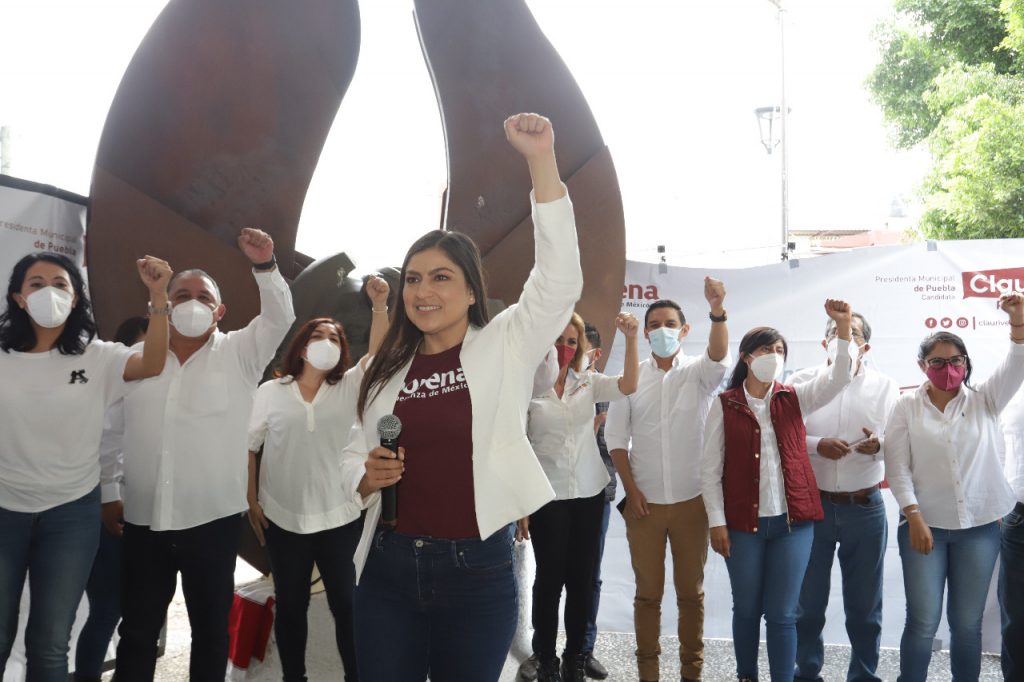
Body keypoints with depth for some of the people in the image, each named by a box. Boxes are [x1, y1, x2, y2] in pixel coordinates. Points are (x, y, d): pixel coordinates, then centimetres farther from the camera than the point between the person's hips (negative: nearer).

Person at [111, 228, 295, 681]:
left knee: (211, 628, 12)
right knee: (137, 630, 14)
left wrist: (264, 266, -25)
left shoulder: (238, 355, 2)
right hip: (143, 521, 2)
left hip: (213, 520, -2)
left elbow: (279, 321, -12)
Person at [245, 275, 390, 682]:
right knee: (290, 605, 13)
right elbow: (249, 446, 4)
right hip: (283, 518, 0)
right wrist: (252, 501, -2)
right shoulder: (271, 391, 1)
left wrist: (379, 306, -23)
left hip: (340, 516, 0)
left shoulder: (349, 389, 3)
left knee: (347, 603, 9)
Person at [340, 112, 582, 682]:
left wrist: (541, 161, -22)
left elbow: (560, 281, -16)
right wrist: (366, 477, -9)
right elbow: (355, 457, 16)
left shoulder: (505, 348, -2)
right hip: (389, 570, 3)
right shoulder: (386, 371, 8)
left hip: (479, 572, -3)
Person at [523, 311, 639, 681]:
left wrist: (630, 339, -27)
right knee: (550, 578, 5)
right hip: (547, 497, -3)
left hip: (589, 494, 3)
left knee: (582, 578, 11)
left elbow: (628, 386, -14)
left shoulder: (589, 382, 4)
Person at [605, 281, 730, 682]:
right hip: (644, 501, 1)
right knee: (648, 592, 9)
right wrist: (631, 489, -5)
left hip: (692, 500, 0)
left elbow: (720, 357, -24)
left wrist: (718, 311, -43)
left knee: (691, 591, 10)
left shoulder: (699, 372, -1)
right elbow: (615, 435, 2)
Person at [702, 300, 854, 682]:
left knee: (782, 613, 6)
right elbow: (710, 469, -2)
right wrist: (717, 522, -7)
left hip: (792, 521, 1)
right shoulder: (724, 405, -1)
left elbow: (838, 379, -10)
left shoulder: (794, 399, 6)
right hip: (743, 523, -1)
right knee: (747, 608, 12)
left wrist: (843, 328, -21)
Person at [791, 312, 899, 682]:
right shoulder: (802, 381, 1)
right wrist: (817, 445, -20)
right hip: (812, 505, -1)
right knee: (808, 600, 11)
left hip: (865, 508, 1)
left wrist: (879, 444, -21)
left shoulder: (885, 386, 4)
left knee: (864, 603, 11)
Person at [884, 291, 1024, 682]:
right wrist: (914, 516, -12)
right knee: (923, 621, -1)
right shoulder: (907, 406, 1)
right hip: (924, 524, -2)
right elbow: (897, 467, -3)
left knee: (967, 622, 9)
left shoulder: (983, 401, 6)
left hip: (980, 526, 2)